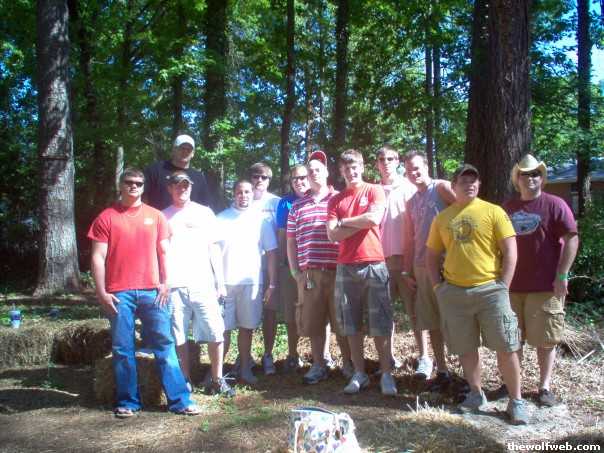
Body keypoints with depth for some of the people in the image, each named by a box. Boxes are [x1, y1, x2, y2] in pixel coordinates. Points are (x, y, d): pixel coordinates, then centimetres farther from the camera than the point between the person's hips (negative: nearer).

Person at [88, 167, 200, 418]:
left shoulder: (155, 216, 11)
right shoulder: (106, 217, 5)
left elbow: (163, 252, 12)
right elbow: (98, 257, 2)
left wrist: (165, 283, 0)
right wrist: (101, 292, -5)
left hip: (152, 291, 1)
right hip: (119, 293, -1)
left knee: (165, 345, 2)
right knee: (122, 349, 5)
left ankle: (179, 400, 7)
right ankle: (127, 402, 19)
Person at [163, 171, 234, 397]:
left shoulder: (204, 213, 11)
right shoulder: (163, 217, 11)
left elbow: (214, 249, 10)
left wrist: (220, 282, 5)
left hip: (203, 284, 0)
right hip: (174, 286, 1)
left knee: (215, 333, -4)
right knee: (179, 337, 4)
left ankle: (217, 380, 9)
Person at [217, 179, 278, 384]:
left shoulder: (261, 220, 6)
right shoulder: (221, 219, 4)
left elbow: (271, 252, 6)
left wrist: (272, 283, 1)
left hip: (252, 282, 1)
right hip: (225, 282, -1)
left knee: (247, 327, 9)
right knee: (223, 328, 2)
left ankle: (245, 369, 21)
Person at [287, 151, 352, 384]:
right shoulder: (297, 206, 13)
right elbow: (291, 241, 14)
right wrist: (295, 270, 7)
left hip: (337, 271, -3)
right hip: (308, 273, 3)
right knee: (313, 322, 8)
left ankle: (348, 364, 19)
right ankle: (319, 365, 21)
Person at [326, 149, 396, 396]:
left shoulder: (374, 191, 4)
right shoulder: (335, 200, 11)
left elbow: (374, 219, -14)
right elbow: (333, 235, 0)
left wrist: (344, 221, -1)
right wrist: (361, 222, -6)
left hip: (374, 264, -3)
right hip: (346, 267, 3)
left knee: (379, 324, 0)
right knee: (351, 324, 6)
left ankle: (386, 374, 8)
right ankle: (359, 373, 16)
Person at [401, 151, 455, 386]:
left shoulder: (441, 187, -2)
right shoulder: (411, 202, 18)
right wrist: (407, 271, 13)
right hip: (421, 267, 6)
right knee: (431, 321, 9)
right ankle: (441, 369, 19)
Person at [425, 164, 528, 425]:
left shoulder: (493, 212, -1)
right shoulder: (442, 218, 8)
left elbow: (510, 252, -3)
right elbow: (431, 255, 14)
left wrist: (502, 287, -8)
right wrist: (437, 286, 4)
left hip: (490, 289, -3)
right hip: (454, 293, 3)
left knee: (506, 348, 0)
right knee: (465, 348, 11)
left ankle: (516, 401, 15)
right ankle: (476, 394, 29)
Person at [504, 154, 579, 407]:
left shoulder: (554, 205, -3)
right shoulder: (508, 208, 10)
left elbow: (572, 239, -8)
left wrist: (562, 276, -13)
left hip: (546, 286, -4)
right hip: (512, 286, 4)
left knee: (545, 339, 5)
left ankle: (545, 386, 19)